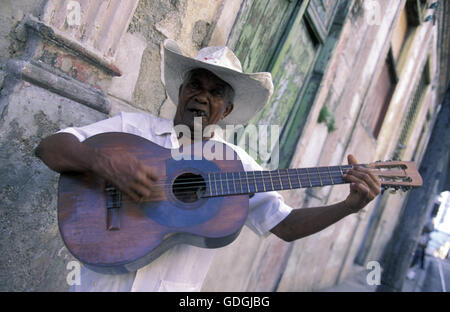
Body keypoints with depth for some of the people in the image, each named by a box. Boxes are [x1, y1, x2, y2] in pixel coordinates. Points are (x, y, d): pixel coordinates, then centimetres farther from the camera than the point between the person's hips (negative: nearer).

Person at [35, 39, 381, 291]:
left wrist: (349, 206, -11)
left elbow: (284, 224, 3)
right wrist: (104, 160, -23)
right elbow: (48, 147, -4)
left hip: (173, 286, 1)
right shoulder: (133, 126, 3)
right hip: (101, 282, 0)